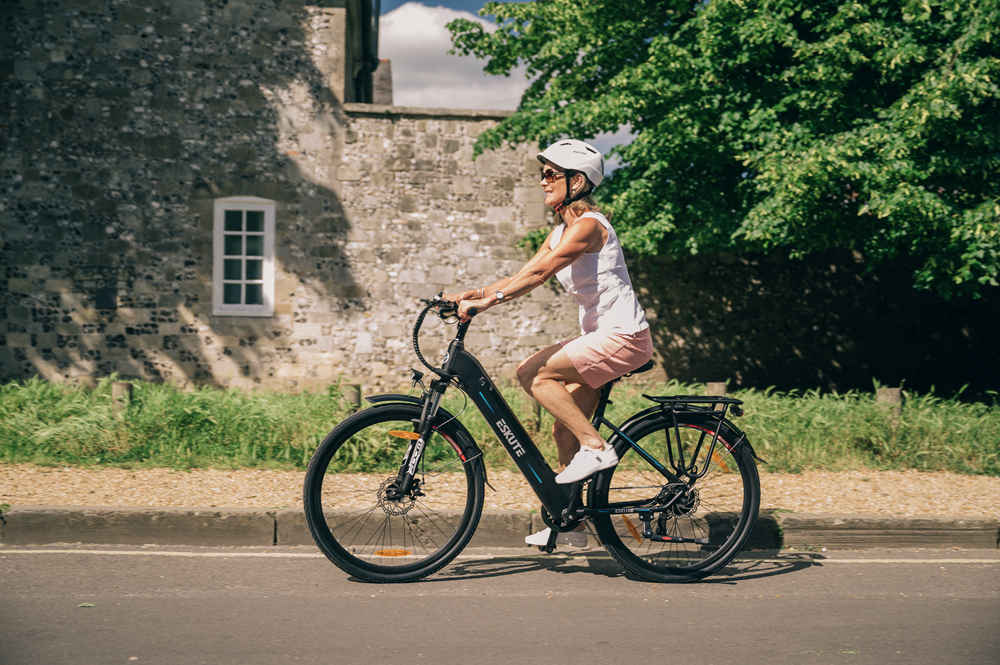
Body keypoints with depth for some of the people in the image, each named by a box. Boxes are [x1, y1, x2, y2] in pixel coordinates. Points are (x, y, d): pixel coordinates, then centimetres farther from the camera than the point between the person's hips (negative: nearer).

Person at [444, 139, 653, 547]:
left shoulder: (588, 226, -16)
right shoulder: (562, 231, 14)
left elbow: (538, 273, -28)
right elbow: (523, 276, 9)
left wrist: (487, 300, -34)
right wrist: (471, 294, -3)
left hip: (621, 336, -10)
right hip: (598, 336, 10)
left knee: (532, 374, -20)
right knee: (564, 429, 7)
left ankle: (596, 447, -14)